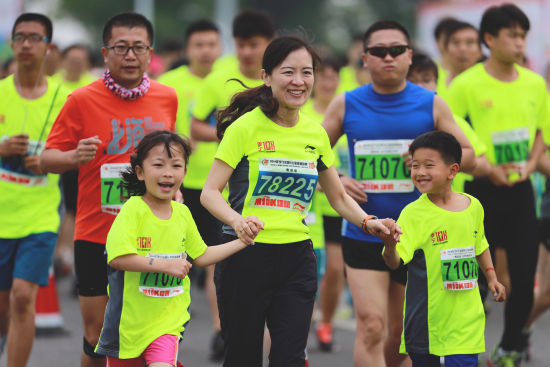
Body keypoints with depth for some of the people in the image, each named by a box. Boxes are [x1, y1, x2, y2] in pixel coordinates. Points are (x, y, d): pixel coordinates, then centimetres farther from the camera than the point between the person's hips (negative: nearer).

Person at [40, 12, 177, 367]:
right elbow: (47, 158, -3)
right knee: (97, 334, -1)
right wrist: (73, 157, -23)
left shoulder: (167, 98, 6)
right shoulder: (82, 101, -5)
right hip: (96, 235, -2)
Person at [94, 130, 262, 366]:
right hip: (130, 320, -3)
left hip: (167, 321, 3)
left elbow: (200, 257, 18)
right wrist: (165, 265, -22)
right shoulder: (133, 210, -14)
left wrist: (241, 242, 15)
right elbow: (118, 258, -25)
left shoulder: (182, 213, 5)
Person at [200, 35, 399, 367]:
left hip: (297, 258, 4)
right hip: (245, 256, -4)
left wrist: (368, 222, 0)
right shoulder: (246, 127, -6)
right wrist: (236, 219, -29)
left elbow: (339, 197, 19)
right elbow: (210, 193, -9)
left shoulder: (316, 134, 10)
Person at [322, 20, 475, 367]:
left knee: (402, 334, 11)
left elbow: (468, 155, 7)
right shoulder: (346, 105, 2)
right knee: (371, 327, -14)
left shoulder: (431, 105, 2)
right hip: (362, 233, -1)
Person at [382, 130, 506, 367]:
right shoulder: (413, 213, -10)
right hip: (426, 318, -2)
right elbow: (395, 262, -21)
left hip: (465, 318, 2)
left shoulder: (473, 206, 3)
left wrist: (491, 277, 19)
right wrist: (389, 245, -41)